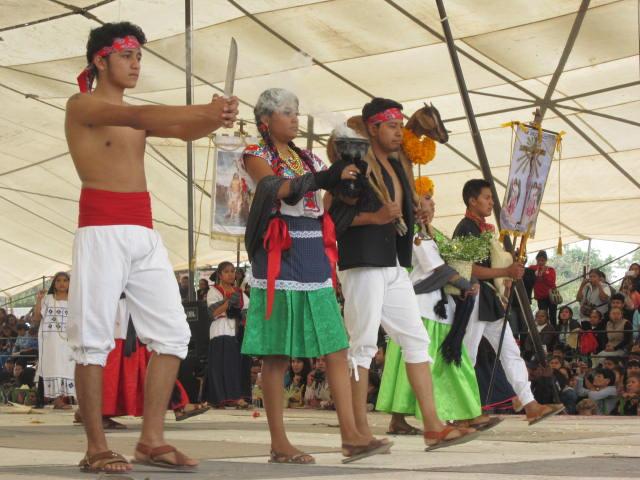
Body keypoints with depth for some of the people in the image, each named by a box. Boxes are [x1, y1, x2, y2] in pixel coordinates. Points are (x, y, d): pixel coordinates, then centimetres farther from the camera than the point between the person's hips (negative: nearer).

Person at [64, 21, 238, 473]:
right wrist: (206, 109, -28)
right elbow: (137, 118, -18)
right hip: (102, 228, -7)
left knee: (172, 332, 2)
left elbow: (184, 131, 8)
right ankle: (96, 448, -2)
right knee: (94, 337, -6)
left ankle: (151, 439, 5)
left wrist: (215, 119, -15)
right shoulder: (82, 105, -1)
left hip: (145, 231, 8)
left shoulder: (136, 116, 21)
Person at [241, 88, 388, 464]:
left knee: (337, 348, -1)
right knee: (278, 355, -4)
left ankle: (351, 434, -4)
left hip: (315, 256, 7)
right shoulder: (257, 156, 1)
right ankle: (279, 443, 0)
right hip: (280, 258, -7)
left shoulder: (308, 159, 20)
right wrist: (329, 178, -32)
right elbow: (280, 189, -21)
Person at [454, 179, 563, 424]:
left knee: (511, 352, 4)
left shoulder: (483, 228, 18)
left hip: (489, 299, 10)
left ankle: (531, 406, 1)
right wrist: (506, 271, -19)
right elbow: (470, 269, -20)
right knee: (467, 358, -3)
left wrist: (511, 269, 11)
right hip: (472, 299, -10)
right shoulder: (465, 228, -12)